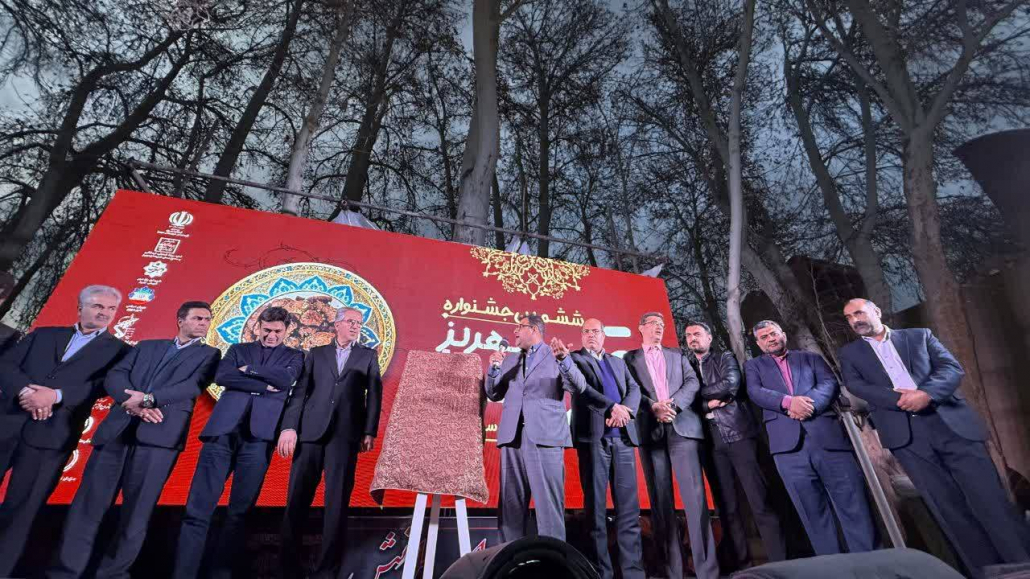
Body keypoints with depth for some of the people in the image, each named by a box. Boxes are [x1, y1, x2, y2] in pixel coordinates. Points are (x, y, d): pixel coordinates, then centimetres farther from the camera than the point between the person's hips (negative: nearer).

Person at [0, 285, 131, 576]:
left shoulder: (119, 350, 6)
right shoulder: (43, 334, 16)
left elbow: (105, 385, -7)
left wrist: (56, 395, -19)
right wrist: (24, 390, -12)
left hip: (52, 434, -2)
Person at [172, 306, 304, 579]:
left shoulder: (293, 356, 15)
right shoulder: (238, 349, 20)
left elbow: (285, 379, -5)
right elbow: (221, 377, 1)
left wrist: (247, 369, 1)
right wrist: (263, 386, -7)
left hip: (259, 435, -1)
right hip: (223, 431, 2)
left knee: (239, 512, 4)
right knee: (198, 509, -2)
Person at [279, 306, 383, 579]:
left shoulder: (368, 356, 13)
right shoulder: (316, 354, 15)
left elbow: (374, 395, 5)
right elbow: (299, 391, 8)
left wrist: (369, 432, -5)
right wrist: (289, 426, -5)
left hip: (346, 434, -1)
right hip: (310, 431, 1)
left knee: (337, 502, 2)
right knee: (297, 499, 4)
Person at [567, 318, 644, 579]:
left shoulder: (618, 362, 22)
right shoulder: (573, 359, 7)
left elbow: (634, 389, 10)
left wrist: (625, 411, -10)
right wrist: (612, 407, -14)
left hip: (623, 437, 4)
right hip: (594, 437, -4)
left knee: (629, 506, 5)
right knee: (596, 505, 1)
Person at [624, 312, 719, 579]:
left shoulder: (678, 354, 20)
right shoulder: (630, 358, 12)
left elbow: (692, 383, 6)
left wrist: (673, 403, -10)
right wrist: (653, 407, -14)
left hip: (683, 426, 1)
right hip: (650, 430, -1)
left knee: (694, 494, -6)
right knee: (660, 498, 2)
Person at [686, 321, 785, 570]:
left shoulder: (725, 358, 9)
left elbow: (730, 384, -10)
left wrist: (699, 393, -6)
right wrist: (708, 403, -11)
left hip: (738, 433, -2)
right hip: (710, 442, 3)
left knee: (760, 501, -3)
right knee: (726, 506, 7)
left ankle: (780, 560, 7)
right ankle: (740, 563, 16)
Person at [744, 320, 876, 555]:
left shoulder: (812, 358, 20)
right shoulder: (754, 365, 17)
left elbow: (830, 383, 4)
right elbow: (755, 392, 0)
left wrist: (810, 405, -15)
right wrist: (788, 401, -18)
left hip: (827, 434, 1)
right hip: (788, 442, 0)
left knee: (853, 502, 2)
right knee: (812, 509, 5)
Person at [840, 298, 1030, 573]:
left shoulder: (919, 335, 15)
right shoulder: (850, 352, 12)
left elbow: (952, 367, 3)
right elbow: (855, 386, -2)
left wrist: (926, 393, -16)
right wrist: (900, 399, -16)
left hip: (951, 422, 1)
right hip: (906, 433, 0)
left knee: (989, 499, -1)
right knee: (949, 508, 1)